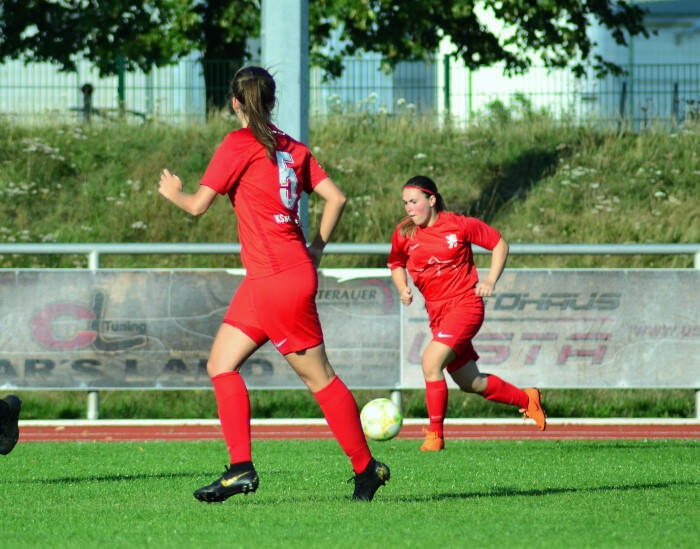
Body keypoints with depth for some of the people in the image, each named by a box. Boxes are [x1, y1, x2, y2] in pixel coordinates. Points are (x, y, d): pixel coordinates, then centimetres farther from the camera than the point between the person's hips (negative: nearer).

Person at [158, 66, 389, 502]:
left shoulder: (240, 144, -9)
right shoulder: (292, 148, 11)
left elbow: (198, 205, -7)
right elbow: (336, 197, 8)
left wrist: (173, 191, 13)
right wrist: (317, 247, 17)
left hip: (279, 281, -7)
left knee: (319, 376, -3)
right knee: (222, 365, 9)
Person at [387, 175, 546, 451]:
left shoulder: (459, 225, -9)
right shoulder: (403, 234, 1)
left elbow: (499, 244, 3)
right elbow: (395, 263, 21)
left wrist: (491, 280, -8)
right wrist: (403, 289, 2)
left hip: (466, 304, -6)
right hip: (437, 312, 6)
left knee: (431, 361, -24)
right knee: (471, 384, 11)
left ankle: (435, 434, -14)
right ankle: (526, 399, 36)